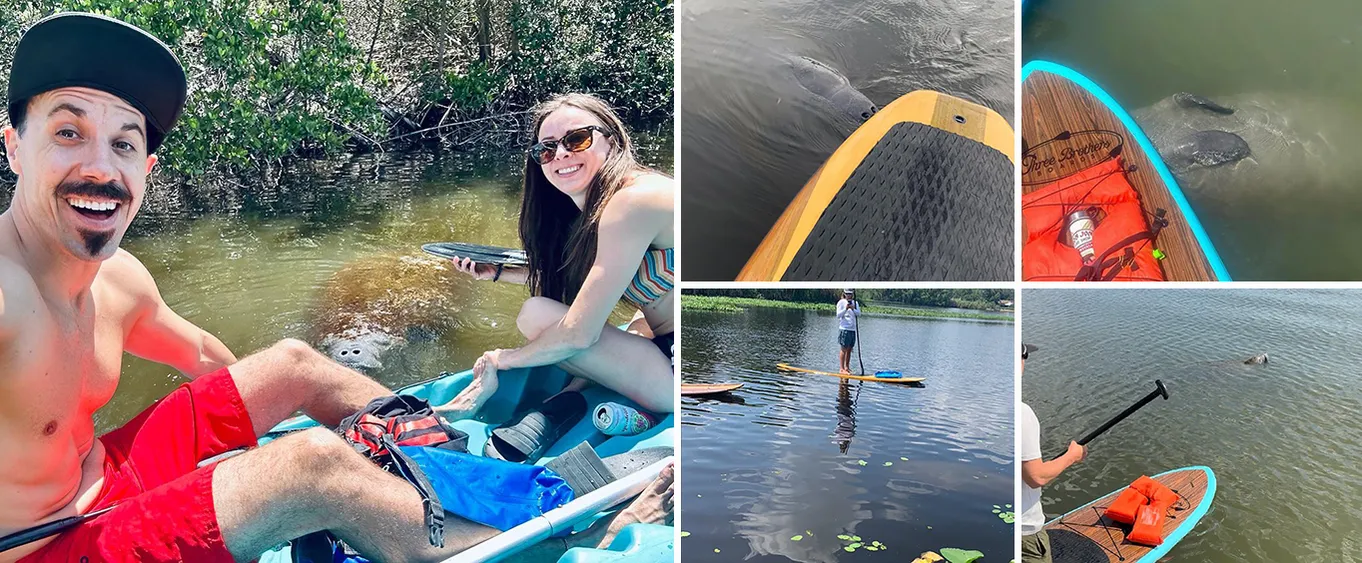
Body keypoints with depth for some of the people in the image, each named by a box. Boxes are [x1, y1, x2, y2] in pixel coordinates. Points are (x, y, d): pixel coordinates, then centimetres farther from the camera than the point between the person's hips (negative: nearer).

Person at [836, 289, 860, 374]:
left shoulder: (855, 303, 13)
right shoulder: (841, 302, -2)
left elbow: (859, 314, 2)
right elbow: (838, 315, -9)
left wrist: (853, 309, -16)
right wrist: (846, 309, -22)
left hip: (853, 329, 5)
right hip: (844, 329, -5)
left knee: (849, 350, 9)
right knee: (844, 349, -7)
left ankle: (847, 367, 17)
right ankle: (842, 368, -5)